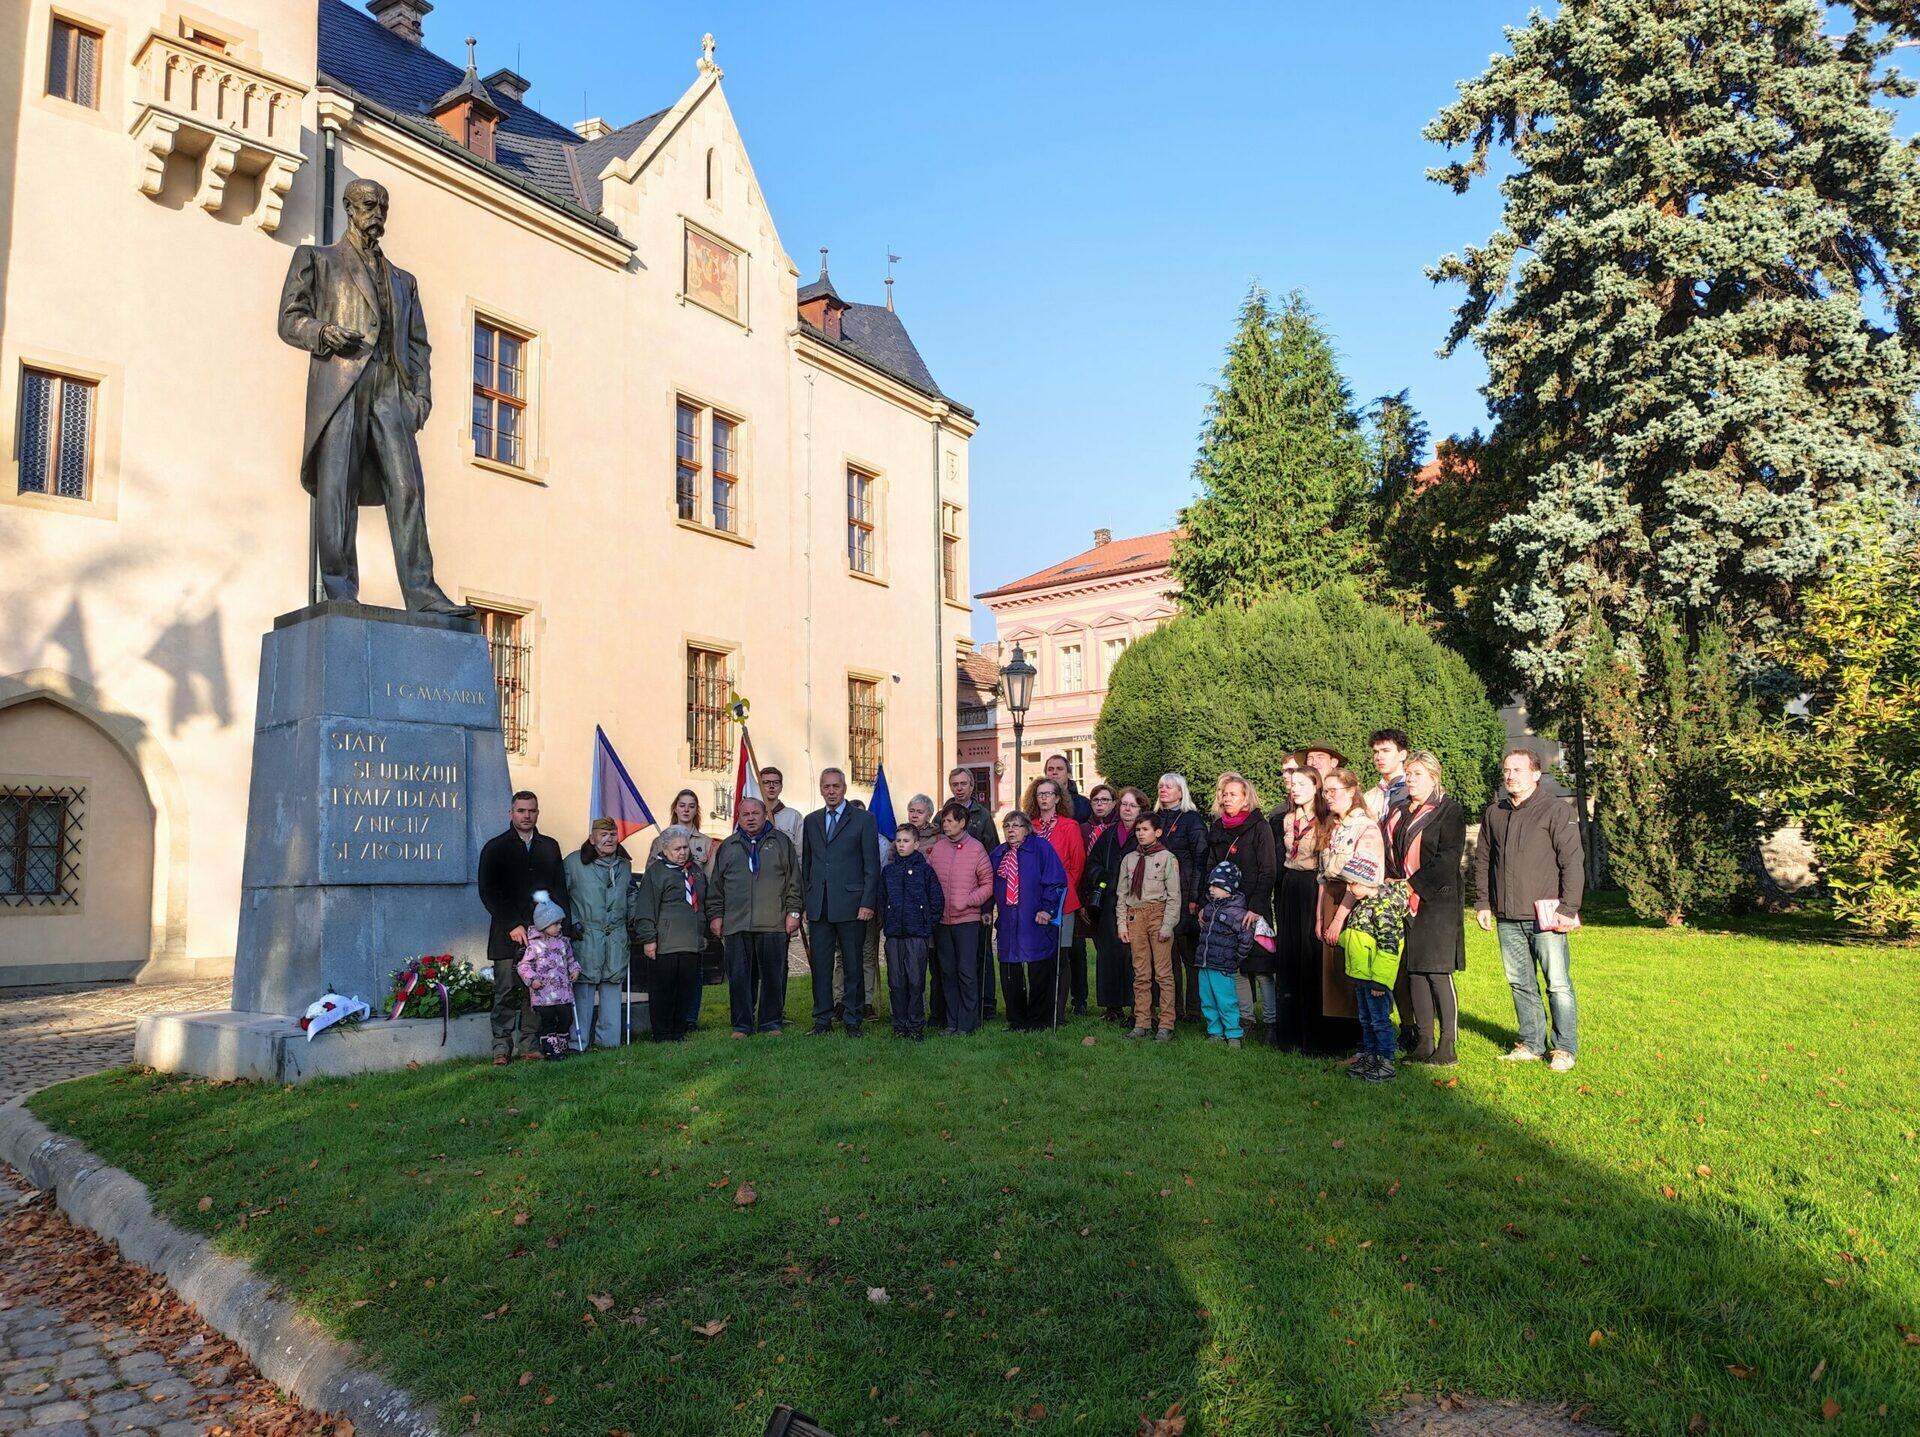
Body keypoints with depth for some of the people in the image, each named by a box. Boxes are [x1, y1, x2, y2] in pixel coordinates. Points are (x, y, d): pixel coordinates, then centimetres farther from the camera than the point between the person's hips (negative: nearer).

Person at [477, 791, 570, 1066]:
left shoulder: (550, 847, 16)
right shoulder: (495, 848, 6)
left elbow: (559, 889, 15)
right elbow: (489, 892, 0)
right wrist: (512, 925, -8)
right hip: (507, 935, -2)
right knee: (506, 991, -2)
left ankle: (529, 1046, 6)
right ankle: (502, 1048, 5)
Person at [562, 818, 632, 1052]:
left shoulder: (624, 864, 13)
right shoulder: (574, 862, -4)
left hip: (617, 937, 5)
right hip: (585, 936, -5)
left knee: (612, 985, 8)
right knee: (584, 989, -4)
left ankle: (609, 1040, 16)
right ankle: (578, 1042, 3)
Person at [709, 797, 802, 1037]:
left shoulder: (781, 842, 10)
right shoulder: (727, 847, 15)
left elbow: (794, 880, 8)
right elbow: (717, 886, 16)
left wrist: (793, 911, 2)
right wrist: (715, 915, 8)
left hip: (774, 924, -1)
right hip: (735, 925, 1)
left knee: (773, 976, 2)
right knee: (739, 977, 1)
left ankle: (771, 1022, 12)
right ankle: (742, 1025, 9)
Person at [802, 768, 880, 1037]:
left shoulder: (863, 819, 1)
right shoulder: (811, 821, 14)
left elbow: (872, 865, -2)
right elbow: (806, 863, 17)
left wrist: (867, 903, -9)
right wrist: (806, 901, 10)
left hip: (851, 904, -3)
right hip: (818, 906, 3)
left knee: (853, 965, 3)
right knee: (820, 964, 5)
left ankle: (852, 1019, 12)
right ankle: (823, 1019, 15)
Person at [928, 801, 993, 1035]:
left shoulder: (976, 848, -4)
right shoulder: (935, 848, 4)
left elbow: (988, 884, -2)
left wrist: (968, 900, -13)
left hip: (967, 919, -4)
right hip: (941, 919, 4)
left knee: (966, 971, -2)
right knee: (947, 972, 10)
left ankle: (968, 1023, 6)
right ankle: (952, 1022, 19)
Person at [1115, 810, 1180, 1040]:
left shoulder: (1167, 858, 0)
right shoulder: (1129, 859, 13)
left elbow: (1174, 895, -4)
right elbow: (1121, 894, 14)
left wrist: (1167, 925, -11)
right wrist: (1122, 924, 6)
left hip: (1158, 913, -4)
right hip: (1135, 915, 4)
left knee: (1163, 972, -5)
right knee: (1140, 973, 6)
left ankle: (1166, 1025, -2)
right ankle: (1141, 1023, 11)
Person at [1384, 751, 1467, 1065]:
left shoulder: (1449, 810, -3)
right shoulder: (1398, 812, 17)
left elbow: (1448, 859, -11)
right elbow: (1390, 853, 21)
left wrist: (1413, 885, -15)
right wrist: (1390, 882, 3)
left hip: (1436, 901, -6)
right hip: (1404, 902, 6)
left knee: (1437, 972, -7)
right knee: (1414, 973, 6)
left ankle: (1447, 1046, 0)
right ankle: (1424, 1044, 11)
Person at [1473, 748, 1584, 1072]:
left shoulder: (1557, 811, -4)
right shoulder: (1494, 813, 13)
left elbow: (1572, 863, -7)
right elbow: (1483, 861, 19)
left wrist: (1568, 909, -12)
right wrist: (1483, 903, 13)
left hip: (1545, 917, -5)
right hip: (1507, 918, 5)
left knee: (1558, 983, -3)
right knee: (1521, 983, 11)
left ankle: (1564, 1048, 8)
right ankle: (1532, 1044, 20)